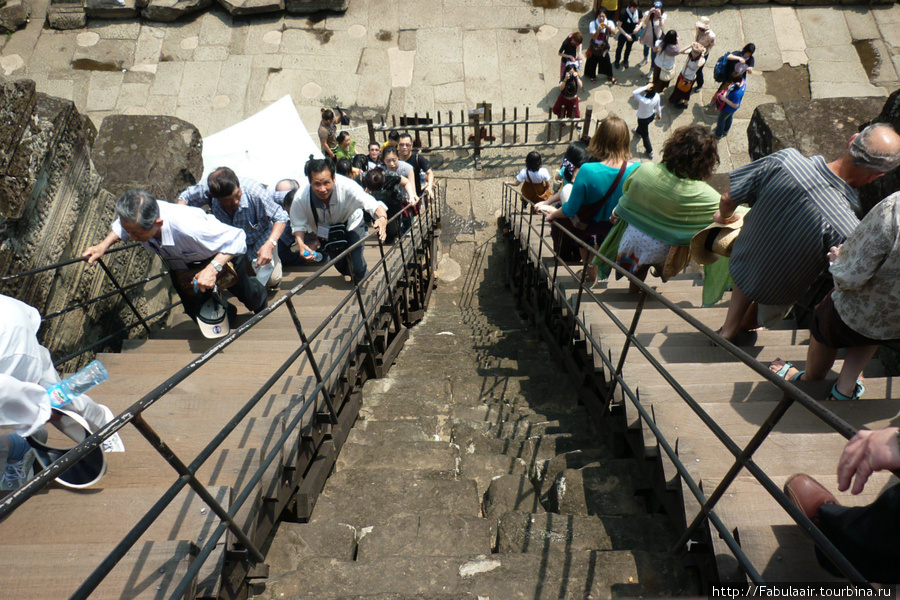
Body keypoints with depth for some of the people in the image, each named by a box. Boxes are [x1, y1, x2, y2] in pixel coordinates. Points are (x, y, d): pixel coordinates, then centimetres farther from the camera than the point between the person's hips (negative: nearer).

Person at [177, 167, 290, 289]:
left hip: (261, 236, -3)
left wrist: (269, 245, -41)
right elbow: (184, 197, -5)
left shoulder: (254, 191, -36)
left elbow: (281, 217, -27)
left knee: (272, 280, -14)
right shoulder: (206, 189, -27)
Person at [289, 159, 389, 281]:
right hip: (324, 228, 2)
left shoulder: (346, 186, -40)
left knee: (358, 273, -10)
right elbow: (298, 225, -19)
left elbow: (370, 203, -48)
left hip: (351, 223, -2)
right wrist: (301, 244, -38)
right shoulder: (301, 200, -32)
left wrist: (382, 218, -70)